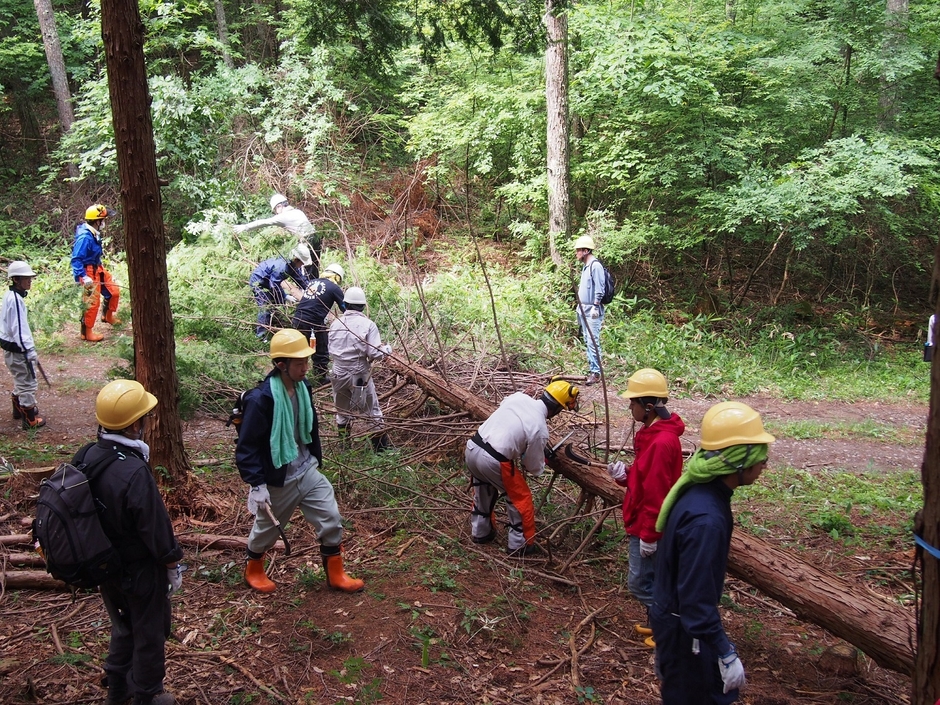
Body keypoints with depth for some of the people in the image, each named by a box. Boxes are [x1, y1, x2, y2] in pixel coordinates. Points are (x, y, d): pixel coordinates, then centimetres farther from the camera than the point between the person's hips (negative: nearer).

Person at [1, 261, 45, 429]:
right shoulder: (16, 299, -22)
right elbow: (19, 329, -25)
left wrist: (27, 348, 22)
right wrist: (30, 351, -23)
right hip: (17, 349, -10)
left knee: (20, 380, 26)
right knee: (28, 383, 0)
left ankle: (19, 410, 42)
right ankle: (30, 419, 8)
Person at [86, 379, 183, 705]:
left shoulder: (85, 457, -10)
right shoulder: (134, 471, -33)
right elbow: (156, 527, -24)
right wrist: (173, 566, -7)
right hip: (140, 571, -7)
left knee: (122, 626, 28)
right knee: (149, 633, 17)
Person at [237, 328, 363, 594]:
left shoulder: (303, 388, -4)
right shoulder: (261, 399, -26)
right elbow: (246, 448, -22)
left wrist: (316, 460, 19)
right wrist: (257, 485, -25)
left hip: (307, 471, 6)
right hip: (278, 480, -6)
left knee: (332, 520, 5)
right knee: (266, 528, 17)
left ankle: (335, 575, 24)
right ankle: (253, 571, 45)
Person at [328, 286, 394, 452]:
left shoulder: (335, 323, -4)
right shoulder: (368, 325, -14)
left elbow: (331, 352, 0)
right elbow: (374, 354, -18)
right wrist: (387, 349, 2)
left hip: (339, 373, 3)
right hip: (360, 374, -3)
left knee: (342, 409, 22)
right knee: (372, 410, 11)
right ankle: (380, 444, 17)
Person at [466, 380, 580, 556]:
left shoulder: (518, 396, 4)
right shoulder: (540, 430, -10)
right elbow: (535, 468, 2)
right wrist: (543, 460, 25)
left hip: (471, 448, 7)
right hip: (493, 462, -7)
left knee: (483, 490, 31)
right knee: (520, 498, 15)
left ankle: (480, 532, 45)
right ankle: (520, 545, 24)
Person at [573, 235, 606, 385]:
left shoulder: (595, 265, -13)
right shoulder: (585, 266, 16)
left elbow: (599, 289, -17)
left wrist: (595, 306, -21)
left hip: (592, 310, -10)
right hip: (583, 309, 10)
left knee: (593, 341, -9)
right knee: (587, 340, 12)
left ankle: (596, 372, -7)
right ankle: (591, 366, 19)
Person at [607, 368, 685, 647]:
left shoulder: (662, 442, -27)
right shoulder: (656, 433, 5)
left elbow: (657, 493, -24)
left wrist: (648, 535, -20)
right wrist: (624, 475, -5)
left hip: (649, 528, -10)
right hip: (644, 524, 10)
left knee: (640, 582, 3)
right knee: (651, 579, 21)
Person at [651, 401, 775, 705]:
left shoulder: (702, 492, -4)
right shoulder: (706, 519, -34)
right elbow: (696, 597, -30)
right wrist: (726, 653, -23)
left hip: (676, 612, 9)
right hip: (684, 627, -9)